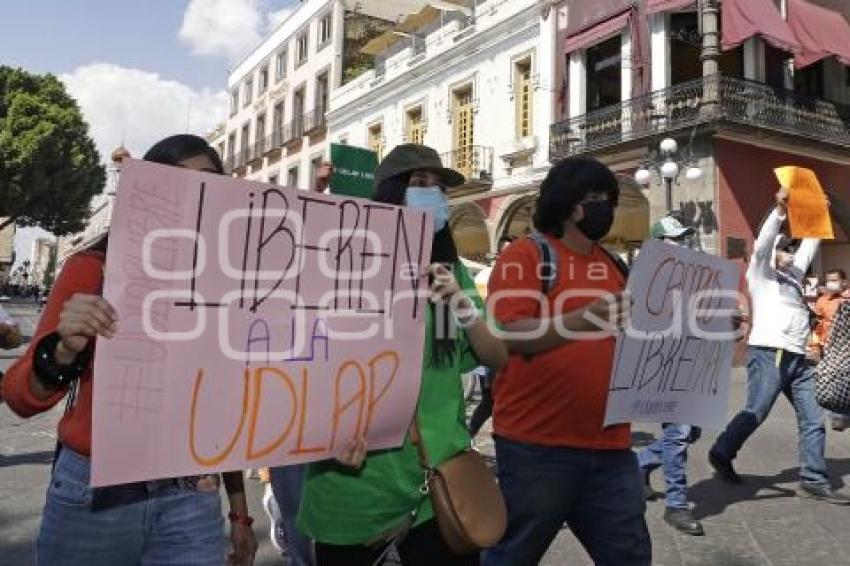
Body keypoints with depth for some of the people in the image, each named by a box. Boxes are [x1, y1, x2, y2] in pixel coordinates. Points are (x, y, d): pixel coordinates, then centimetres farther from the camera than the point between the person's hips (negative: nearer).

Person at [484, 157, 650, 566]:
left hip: (609, 447, 6)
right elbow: (507, 335, -18)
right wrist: (583, 319, -30)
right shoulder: (525, 255, -6)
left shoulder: (614, 267, 14)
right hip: (537, 446, -6)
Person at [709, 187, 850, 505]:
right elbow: (762, 244, -12)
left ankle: (813, 481, 8)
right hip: (768, 354, -8)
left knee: (813, 420, 3)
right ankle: (721, 454, 12)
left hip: (797, 358, 8)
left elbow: (810, 245, 32)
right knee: (755, 413, -7)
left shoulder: (793, 274, 23)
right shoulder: (760, 274, 4)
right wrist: (779, 210, -19)